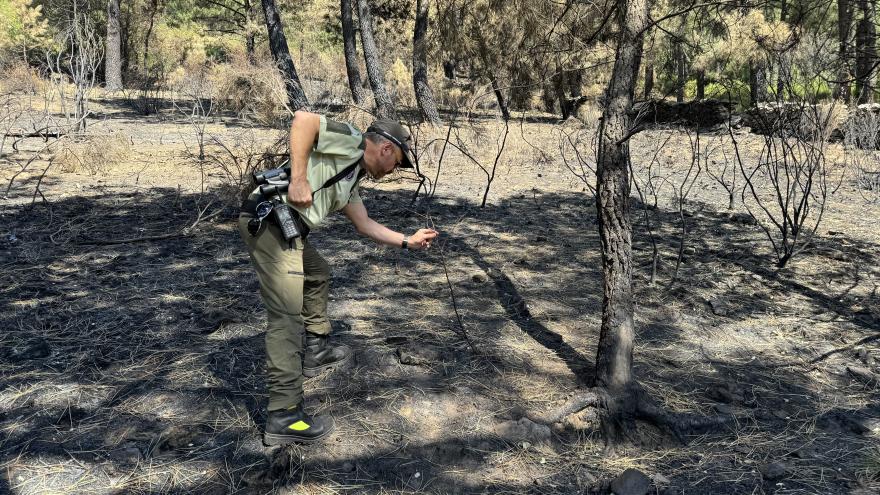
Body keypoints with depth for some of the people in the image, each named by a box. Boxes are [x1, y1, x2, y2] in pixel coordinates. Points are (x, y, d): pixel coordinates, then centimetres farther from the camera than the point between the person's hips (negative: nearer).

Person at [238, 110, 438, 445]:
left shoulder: (350, 181, 26)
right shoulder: (350, 141, -1)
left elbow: (366, 225, 32)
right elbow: (302, 119, -16)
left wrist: (409, 241, 34)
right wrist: (298, 178, -20)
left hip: (288, 228, 11)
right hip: (269, 220, -11)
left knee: (318, 274, 31)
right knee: (287, 315, -12)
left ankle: (316, 352, 41)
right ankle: (283, 416, -10)